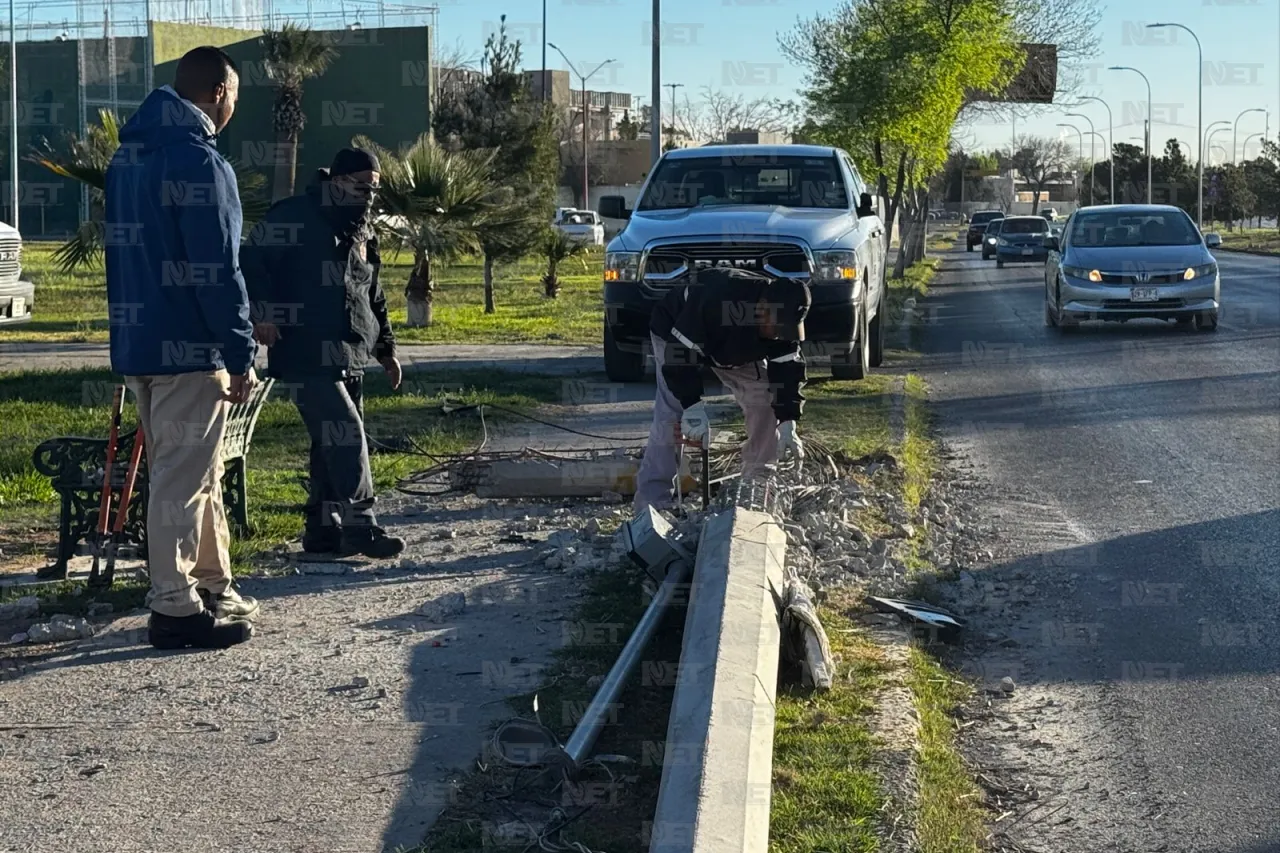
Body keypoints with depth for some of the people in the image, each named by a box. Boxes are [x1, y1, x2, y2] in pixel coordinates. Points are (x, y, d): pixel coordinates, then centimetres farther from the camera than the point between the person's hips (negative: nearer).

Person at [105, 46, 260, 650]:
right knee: (182, 479, -2)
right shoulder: (198, 160, -16)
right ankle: (175, 608, 4)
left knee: (200, 475, 18)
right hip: (187, 348, -9)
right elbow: (216, 269, -19)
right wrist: (241, 355, -14)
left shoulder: (128, 154, 14)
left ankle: (212, 588, 26)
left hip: (138, 341, 9)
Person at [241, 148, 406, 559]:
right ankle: (360, 526, -10)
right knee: (346, 436, -14)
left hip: (349, 359, 9)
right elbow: (252, 260, -14)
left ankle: (321, 530, 18)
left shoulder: (362, 232, 17)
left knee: (333, 445, 10)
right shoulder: (295, 217, -8)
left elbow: (373, 297, 25)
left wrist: (386, 349, 24)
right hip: (308, 356, -9)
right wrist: (263, 311, -25)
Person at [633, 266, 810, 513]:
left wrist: (787, 425, -27)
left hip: (737, 347, 6)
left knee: (766, 401, -5)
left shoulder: (784, 317, -25)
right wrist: (693, 406, -40)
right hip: (675, 335, -6)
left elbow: (788, 370, -19)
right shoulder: (715, 300, -44)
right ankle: (652, 501, -17)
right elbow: (680, 355, -38)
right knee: (670, 416, -20)